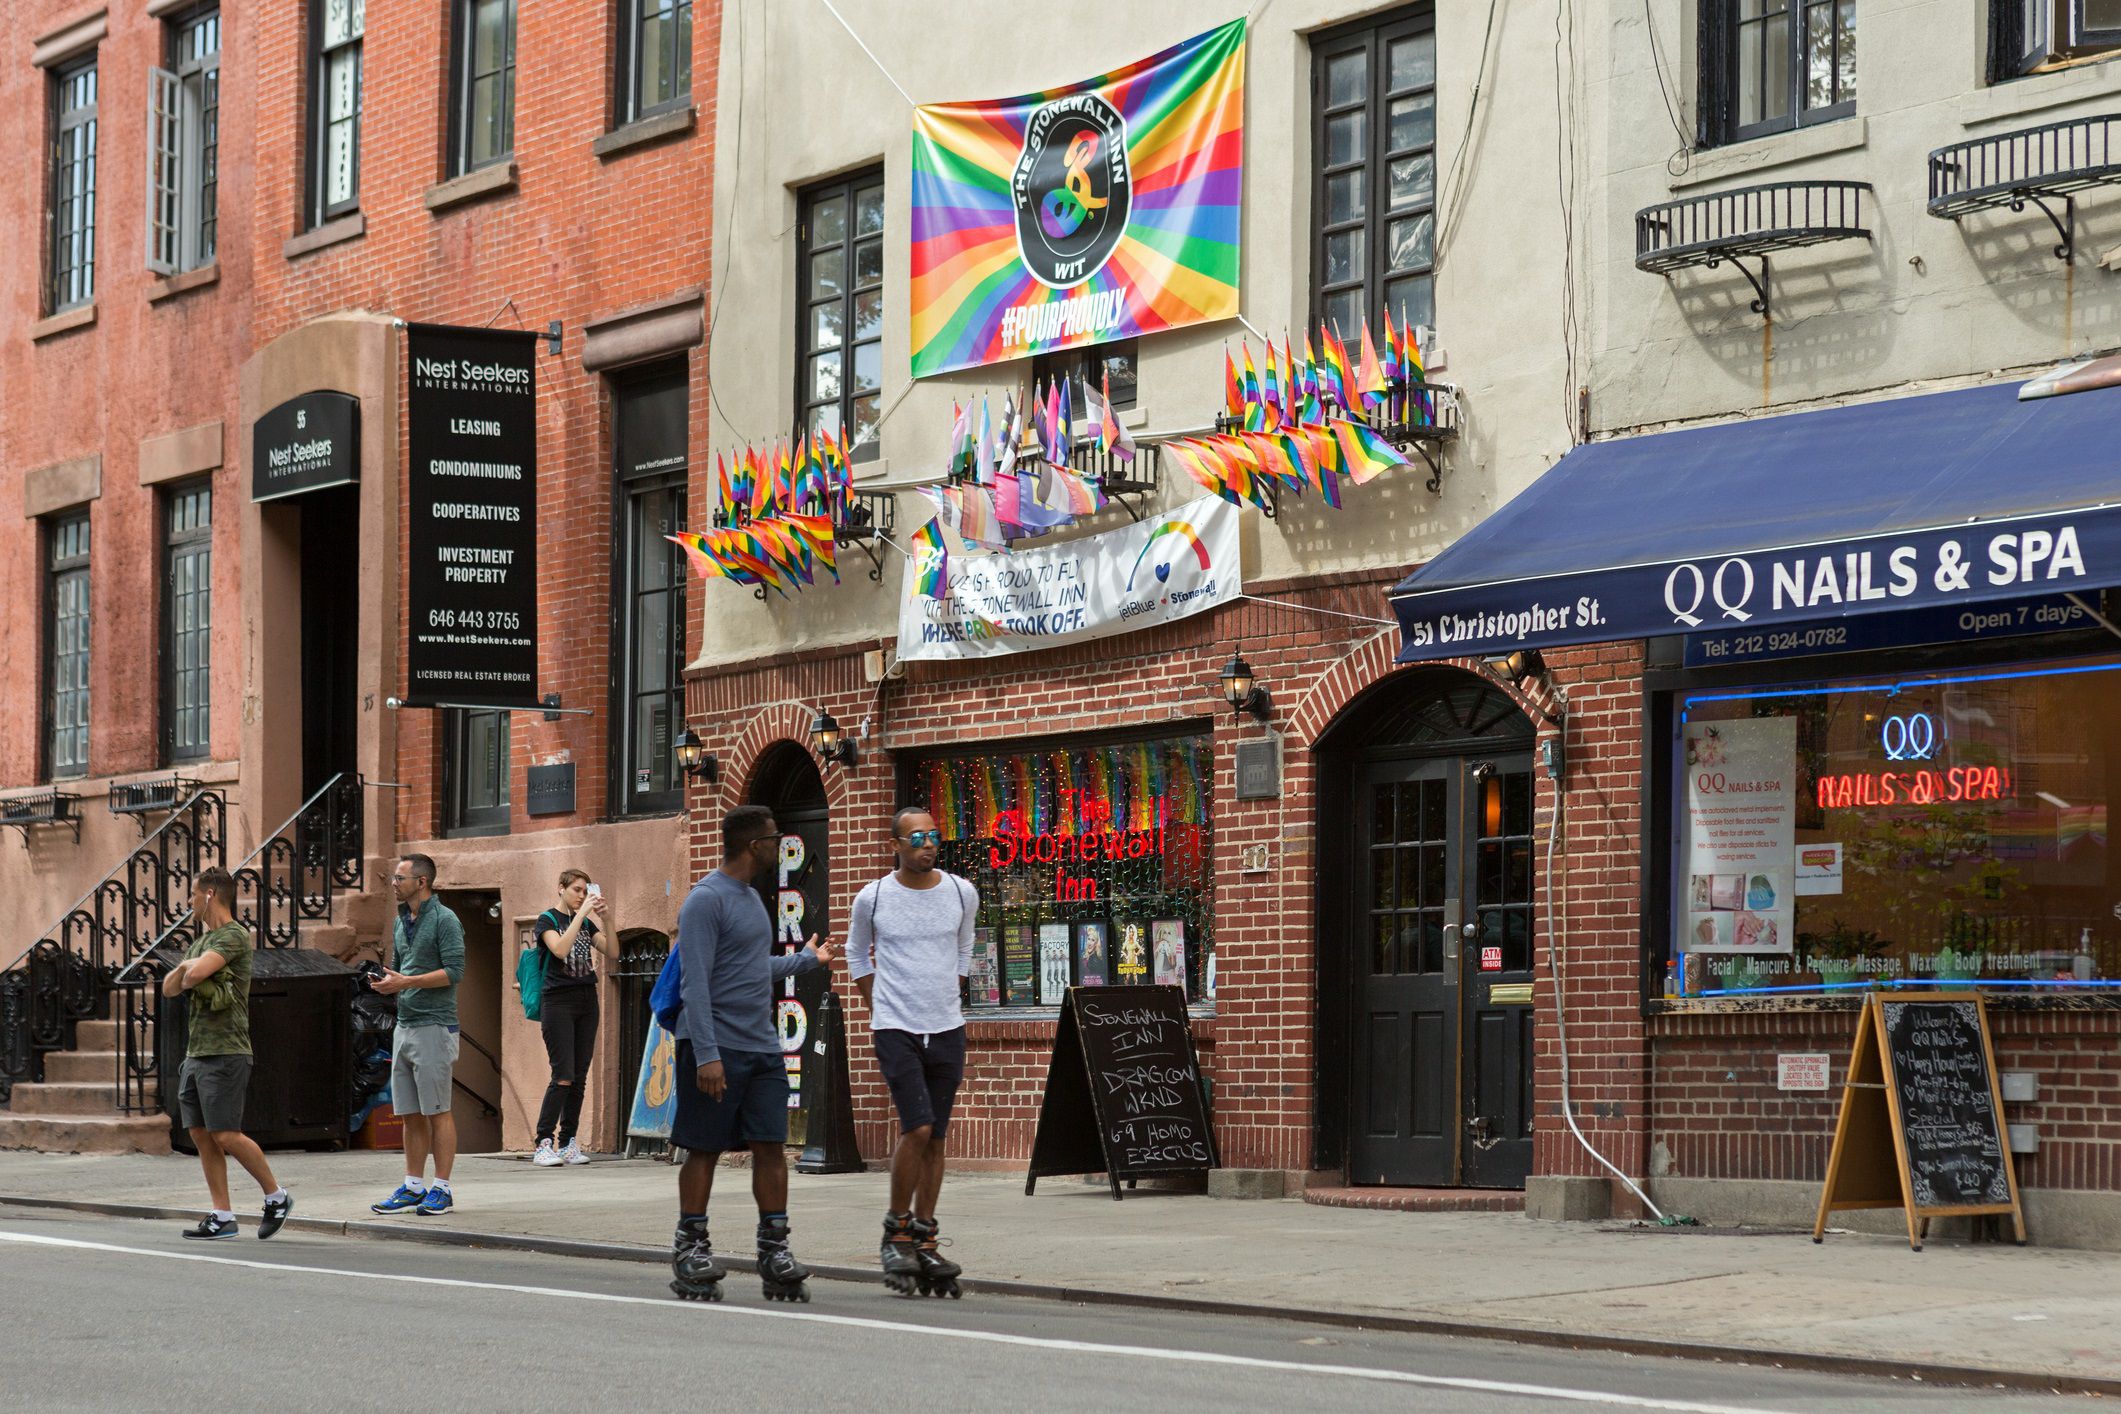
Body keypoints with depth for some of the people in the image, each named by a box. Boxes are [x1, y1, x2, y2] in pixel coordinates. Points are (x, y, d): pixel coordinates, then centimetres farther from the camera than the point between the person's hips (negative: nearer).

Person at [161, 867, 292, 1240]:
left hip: (225, 1052, -9)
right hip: (196, 1052, 9)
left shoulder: (234, 936, -9)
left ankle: (276, 1196, 3)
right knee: (202, 1135, 4)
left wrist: (189, 967, 1)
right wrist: (185, 968, -2)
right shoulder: (201, 942, 21)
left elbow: (197, 973, -22)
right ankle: (222, 1217, 6)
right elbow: (169, 987, 18)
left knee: (226, 1135, -11)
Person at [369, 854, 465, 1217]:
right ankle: (413, 1187, 14)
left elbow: (454, 971, -16)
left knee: (438, 1112, -5)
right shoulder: (402, 922, 17)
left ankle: (442, 1188, -2)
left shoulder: (444, 920, -9)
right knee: (410, 1114, 9)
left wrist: (405, 982, -19)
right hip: (405, 1024, 8)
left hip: (434, 1026, -8)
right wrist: (386, 983, 3)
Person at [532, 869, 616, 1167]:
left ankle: (568, 1143, 8)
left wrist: (601, 920, -7)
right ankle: (543, 1146, -12)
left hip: (587, 1002, 6)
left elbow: (613, 953, 5)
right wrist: (582, 914, -20)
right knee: (564, 1076, -14)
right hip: (559, 1000, -6)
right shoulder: (548, 919, -1)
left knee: (579, 1077, 3)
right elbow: (560, 949, -20)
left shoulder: (586, 922, 14)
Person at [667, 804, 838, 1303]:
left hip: (763, 1047, 8)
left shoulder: (751, 897, 17)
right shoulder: (706, 900, -11)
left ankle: (774, 1250, 3)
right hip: (717, 1048, -8)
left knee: (771, 1147, 2)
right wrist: (706, 1054, -22)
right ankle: (690, 1248, 8)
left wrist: (807, 959, 41)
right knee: (704, 1149, 0)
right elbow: (697, 983, -16)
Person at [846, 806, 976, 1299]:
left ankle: (925, 1243, 12)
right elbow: (857, 954, 15)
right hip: (895, 1030, -3)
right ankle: (896, 1231, 0)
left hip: (946, 1030, 3)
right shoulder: (872, 898, -2)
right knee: (917, 1128, -16)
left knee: (934, 1138, 5)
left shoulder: (961, 893, 5)